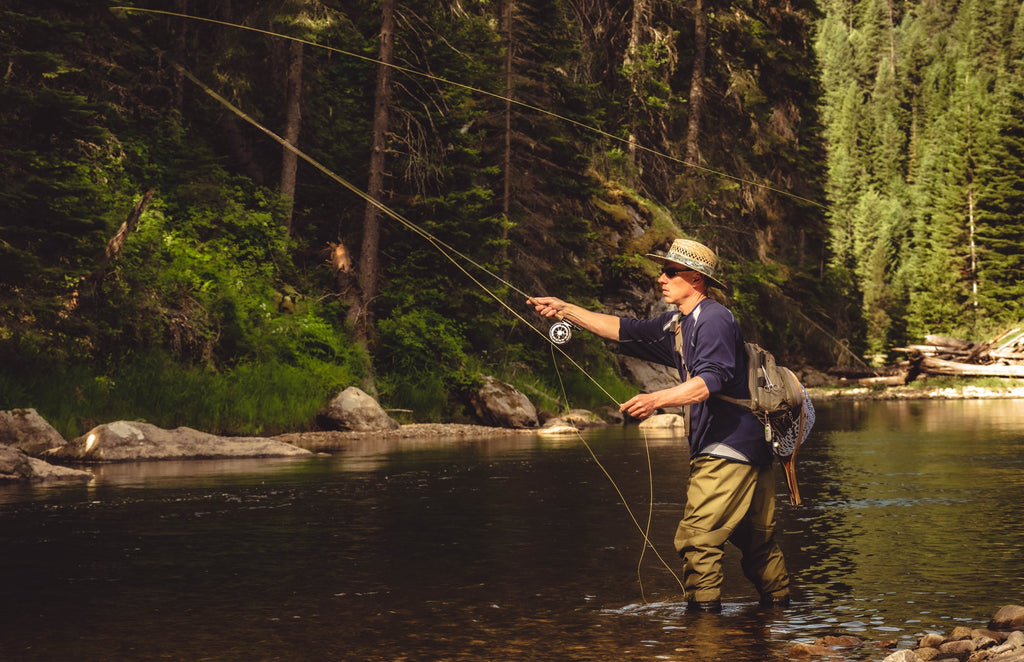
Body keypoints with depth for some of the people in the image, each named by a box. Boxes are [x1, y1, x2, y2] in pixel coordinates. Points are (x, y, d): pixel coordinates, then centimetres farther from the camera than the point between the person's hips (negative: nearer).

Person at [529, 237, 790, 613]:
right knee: (757, 538, 18)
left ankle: (702, 612, -7)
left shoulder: (714, 320, -14)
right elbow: (624, 331, 18)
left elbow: (709, 381, -26)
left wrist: (658, 400, -38)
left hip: (729, 448, -10)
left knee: (697, 537, -11)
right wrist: (566, 310, 14)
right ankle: (778, 604, 27)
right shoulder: (676, 325, 16)